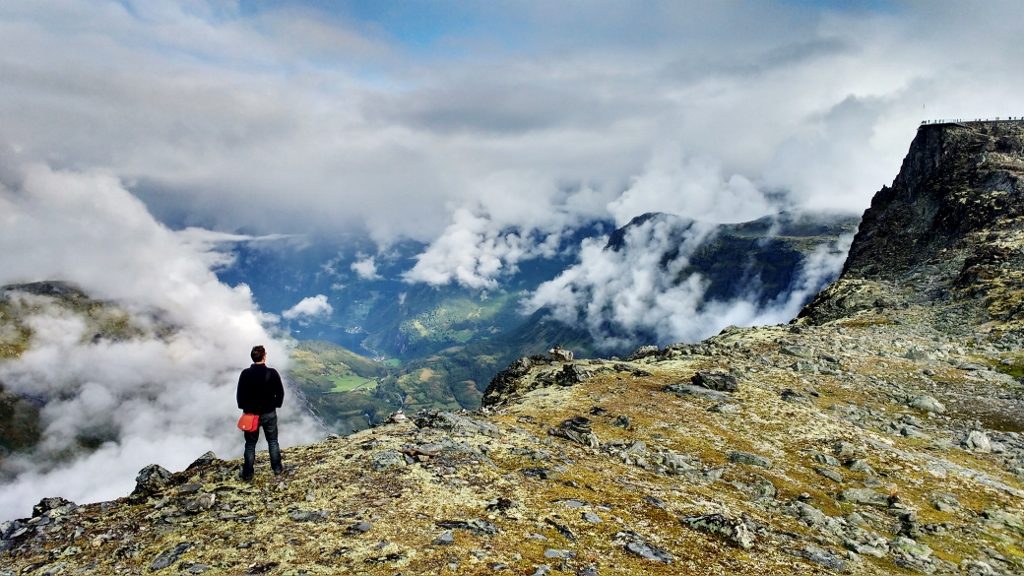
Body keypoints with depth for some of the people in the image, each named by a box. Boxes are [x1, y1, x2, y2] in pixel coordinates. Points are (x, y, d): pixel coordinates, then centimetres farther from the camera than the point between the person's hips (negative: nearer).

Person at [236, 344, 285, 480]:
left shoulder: (245, 374, -13)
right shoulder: (272, 373, -14)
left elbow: (239, 394, -6)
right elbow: (280, 392, -7)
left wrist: (244, 408, 10)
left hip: (251, 414, 0)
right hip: (269, 413, 0)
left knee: (250, 444, 12)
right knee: (273, 442, 16)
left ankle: (247, 474, 19)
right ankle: (277, 468, 24)